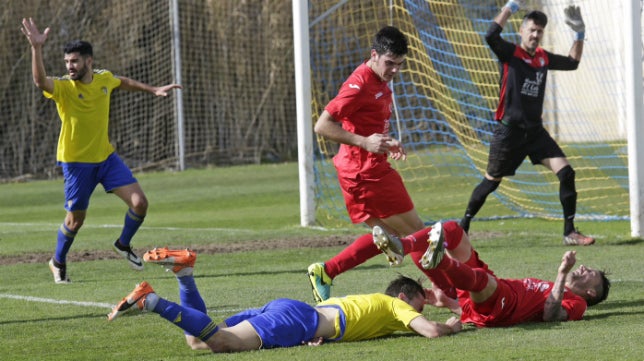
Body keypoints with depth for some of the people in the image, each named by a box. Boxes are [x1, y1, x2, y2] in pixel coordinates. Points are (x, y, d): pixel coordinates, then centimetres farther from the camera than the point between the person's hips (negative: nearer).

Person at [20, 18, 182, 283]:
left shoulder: (104, 79, -3)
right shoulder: (63, 87, -19)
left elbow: (124, 82, 22)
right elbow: (40, 81, -42)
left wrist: (153, 90, 26)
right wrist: (36, 48, -55)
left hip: (106, 156, 4)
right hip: (76, 162, -4)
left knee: (139, 203, -5)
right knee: (76, 219, 5)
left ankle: (123, 245, 22)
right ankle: (58, 262, 31)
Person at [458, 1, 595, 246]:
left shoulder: (544, 58, 10)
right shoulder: (510, 54, -6)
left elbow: (572, 62, 27)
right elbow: (491, 35, -26)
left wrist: (579, 34, 14)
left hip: (535, 131, 5)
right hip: (509, 131, -5)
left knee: (566, 173, -9)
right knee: (491, 182, 4)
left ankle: (570, 232, -3)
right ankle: (462, 227, 21)